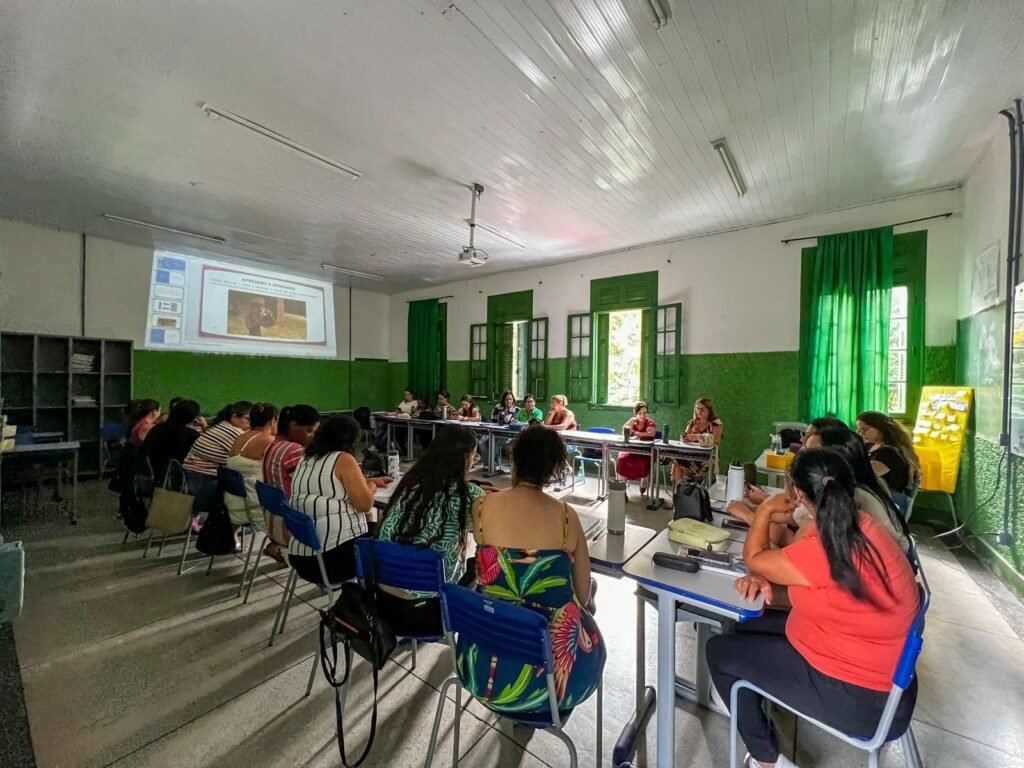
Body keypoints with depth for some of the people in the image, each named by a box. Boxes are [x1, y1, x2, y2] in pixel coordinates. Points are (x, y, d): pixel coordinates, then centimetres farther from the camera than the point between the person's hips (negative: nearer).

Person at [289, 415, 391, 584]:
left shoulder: (305, 460, 12)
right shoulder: (343, 459, -11)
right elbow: (364, 504, -16)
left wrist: (367, 482, 30)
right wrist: (371, 487, 4)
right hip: (337, 556, -7)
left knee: (371, 532, 29)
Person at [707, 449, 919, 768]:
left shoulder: (830, 550, -34)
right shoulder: (856, 527, -6)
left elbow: (753, 558, -16)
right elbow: (799, 567, 7)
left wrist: (766, 510, -3)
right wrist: (768, 580, -10)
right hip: (871, 667, 8)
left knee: (719, 651, 1)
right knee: (746, 627, 17)